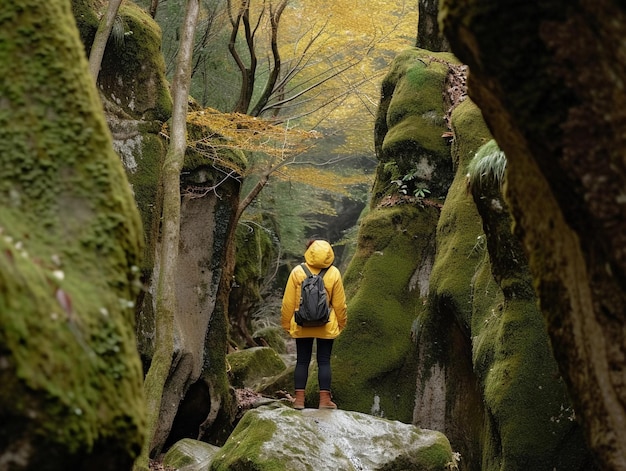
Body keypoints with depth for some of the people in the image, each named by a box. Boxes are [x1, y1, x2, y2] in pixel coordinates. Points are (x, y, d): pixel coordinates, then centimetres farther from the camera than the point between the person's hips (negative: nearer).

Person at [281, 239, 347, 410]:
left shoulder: (297, 272, -7)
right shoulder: (334, 273, -6)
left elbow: (288, 302, -4)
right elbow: (339, 303, 0)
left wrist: (286, 324, 8)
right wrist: (341, 323, 14)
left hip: (302, 326, 0)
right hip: (327, 327, 0)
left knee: (302, 361, 7)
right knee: (324, 361, 6)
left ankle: (299, 399, 6)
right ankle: (324, 399, 3)